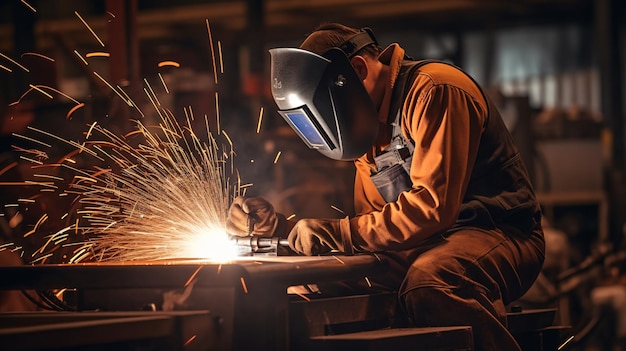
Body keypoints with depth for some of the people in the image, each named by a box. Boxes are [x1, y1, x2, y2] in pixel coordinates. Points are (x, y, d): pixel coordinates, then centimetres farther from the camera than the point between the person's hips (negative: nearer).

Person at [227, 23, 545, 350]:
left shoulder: (434, 91, -13)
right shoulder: (370, 125, 15)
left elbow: (433, 206, -23)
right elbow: (370, 223, 15)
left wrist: (336, 232, -20)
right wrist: (278, 226, 5)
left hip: (499, 233, -8)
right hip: (433, 244, 8)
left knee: (427, 281, -39)